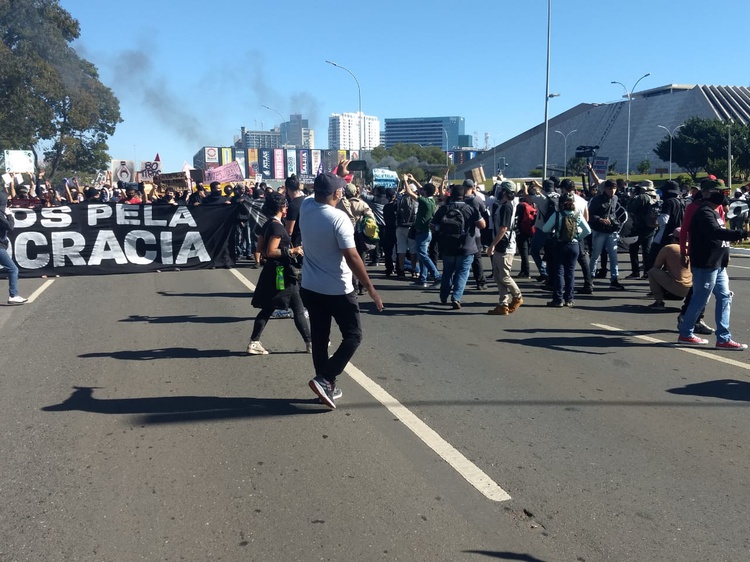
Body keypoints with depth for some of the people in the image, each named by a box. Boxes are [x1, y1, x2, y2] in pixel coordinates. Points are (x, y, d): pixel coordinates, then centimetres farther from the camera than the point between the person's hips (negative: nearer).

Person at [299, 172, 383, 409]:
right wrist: (371, 289, -16)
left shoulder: (306, 207, -3)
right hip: (338, 291, -7)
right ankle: (324, 379, -6)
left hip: (310, 288, 7)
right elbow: (352, 258, -23)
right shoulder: (339, 218, -21)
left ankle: (327, 386, 22)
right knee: (353, 336, 7)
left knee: (319, 338, 15)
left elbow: (318, 193, 23)